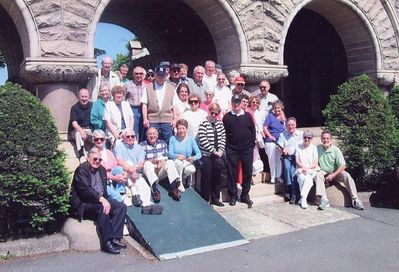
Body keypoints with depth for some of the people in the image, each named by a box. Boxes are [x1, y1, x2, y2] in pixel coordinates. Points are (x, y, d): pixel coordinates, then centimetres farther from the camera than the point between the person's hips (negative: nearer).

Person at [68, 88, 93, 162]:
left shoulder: (92, 106, 4)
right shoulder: (75, 108, -2)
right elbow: (74, 123, -14)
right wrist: (81, 130, -35)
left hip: (90, 130, 2)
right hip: (78, 130, -1)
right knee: (78, 133, -37)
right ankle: (81, 156, -44)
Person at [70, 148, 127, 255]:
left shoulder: (102, 169, 17)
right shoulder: (81, 170, -9)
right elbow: (85, 189, -23)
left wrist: (105, 200, -4)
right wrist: (101, 199, -33)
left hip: (101, 200, 8)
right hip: (83, 204, -8)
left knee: (121, 206, -13)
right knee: (102, 207, -35)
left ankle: (115, 238, -19)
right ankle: (107, 242, -31)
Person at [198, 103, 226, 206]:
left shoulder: (219, 123, 10)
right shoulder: (203, 124, -9)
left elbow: (223, 137, 8)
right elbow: (203, 140, -15)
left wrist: (221, 150, -6)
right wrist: (214, 151, -14)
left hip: (218, 155, 6)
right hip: (207, 156, -5)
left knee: (217, 177, 11)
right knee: (206, 178, -1)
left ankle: (215, 198, 22)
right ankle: (205, 200, 10)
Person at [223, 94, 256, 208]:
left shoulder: (247, 116, 6)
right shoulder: (227, 117, 2)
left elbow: (253, 131, 7)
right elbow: (224, 133, 2)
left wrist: (252, 145, 2)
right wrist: (227, 146, -3)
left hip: (247, 149, 2)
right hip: (232, 150, -1)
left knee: (247, 172, 6)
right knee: (232, 173, 2)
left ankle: (245, 195, 18)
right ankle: (233, 195, 13)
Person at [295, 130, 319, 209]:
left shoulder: (314, 147, 6)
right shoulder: (299, 147, 11)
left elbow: (315, 163, 2)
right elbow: (297, 161, 6)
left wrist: (308, 168, -15)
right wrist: (303, 167, -12)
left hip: (312, 170, -1)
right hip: (301, 169, 1)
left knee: (308, 178, -34)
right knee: (302, 178, -32)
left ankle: (302, 198, -30)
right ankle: (304, 199, -24)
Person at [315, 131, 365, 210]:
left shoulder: (336, 149, -9)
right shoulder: (318, 148, -4)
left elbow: (343, 165, -12)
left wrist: (333, 175, -21)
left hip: (336, 172, 0)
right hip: (324, 172, 1)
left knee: (346, 176, -27)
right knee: (318, 175, -30)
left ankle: (355, 200, -23)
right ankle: (324, 199, -40)